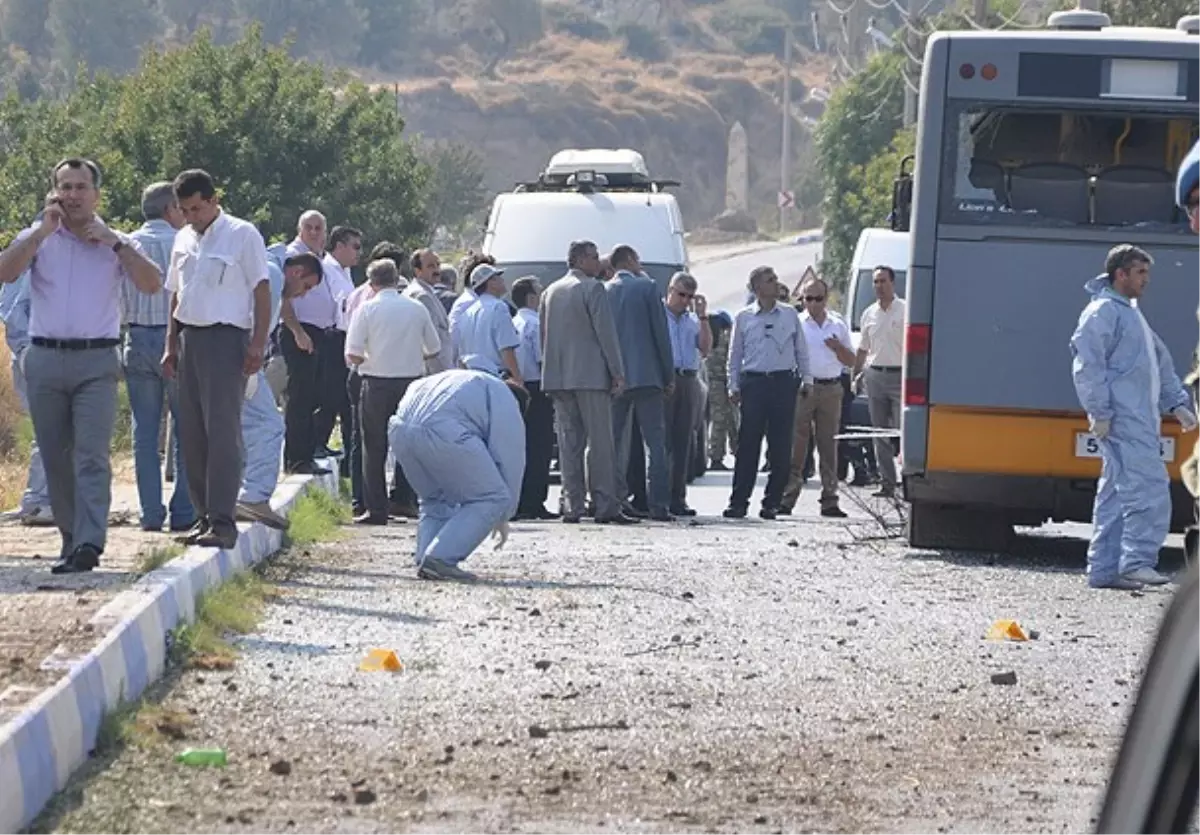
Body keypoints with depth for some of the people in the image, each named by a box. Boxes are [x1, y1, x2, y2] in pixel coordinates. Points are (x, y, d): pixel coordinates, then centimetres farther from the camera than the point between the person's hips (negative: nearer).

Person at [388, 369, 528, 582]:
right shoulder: (506, 401, 18)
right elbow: (510, 459, 15)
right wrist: (503, 517, 25)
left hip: (399, 429, 8)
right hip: (442, 432, -8)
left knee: (435, 500, 28)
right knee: (491, 499, 1)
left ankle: (425, 560, 11)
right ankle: (439, 558, -8)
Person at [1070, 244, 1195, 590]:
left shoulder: (1132, 313, 25)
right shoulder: (1103, 312, -6)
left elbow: (1161, 363, 30)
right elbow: (1087, 366, -14)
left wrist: (1177, 403, 20)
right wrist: (1100, 414, -18)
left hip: (1140, 420, 10)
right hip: (1122, 422, -10)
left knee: (1116, 495, 9)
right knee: (1149, 487, -17)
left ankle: (1104, 570, 10)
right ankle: (1137, 562, -20)